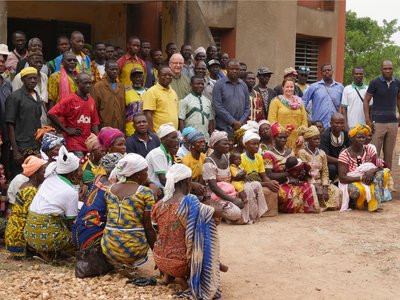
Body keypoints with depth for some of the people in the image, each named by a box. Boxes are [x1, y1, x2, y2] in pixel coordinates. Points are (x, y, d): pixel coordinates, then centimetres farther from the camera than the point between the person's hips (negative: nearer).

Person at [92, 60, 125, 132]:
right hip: (104, 128, -4)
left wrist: (123, 128, 10)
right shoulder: (98, 86, -1)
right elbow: (94, 110, 0)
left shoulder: (121, 86, 14)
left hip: (120, 129, 4)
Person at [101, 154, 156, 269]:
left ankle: (117, 262, 19)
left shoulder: (110, 189, 7)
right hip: (132, 250, -5)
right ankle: (133, 264, 13)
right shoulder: (146, 193, -8)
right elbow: (148, 227, -7)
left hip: (107, 248, 5)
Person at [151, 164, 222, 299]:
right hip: (180, 263, -5)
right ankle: (184, 278, 4)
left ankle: (167, 275, 13)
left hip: (160, 260, 5)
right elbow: (216, 212, -14)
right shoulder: (191, 204, -21)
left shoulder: (159, 205, -3)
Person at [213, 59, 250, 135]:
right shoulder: (219, 85, -1)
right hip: (224, 128, -4)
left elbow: (247, 106, 12)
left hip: (241, 128, 4)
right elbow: (218, 107, -9)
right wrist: (233, 122, -12)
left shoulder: (243, 85, 12)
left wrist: (241, 122, -3)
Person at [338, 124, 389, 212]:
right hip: (352, 183, -5)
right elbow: (342, 178, -17)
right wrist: (361, 177, -26)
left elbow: (380, 166, -2)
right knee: (357, 190, -40)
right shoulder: (344, 155, -11)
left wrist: (372, 170, -26)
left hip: (368, 182, 5)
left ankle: (374, 203, -25)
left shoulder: (369, 149, 2)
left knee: (383, 174, -22)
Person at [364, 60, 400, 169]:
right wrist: (368, 120, -11)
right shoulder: (375, 83, -6)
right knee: (374, 153, -3)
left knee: (389, 153, 10)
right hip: (378, 122, -4)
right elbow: (366, 100, -3)